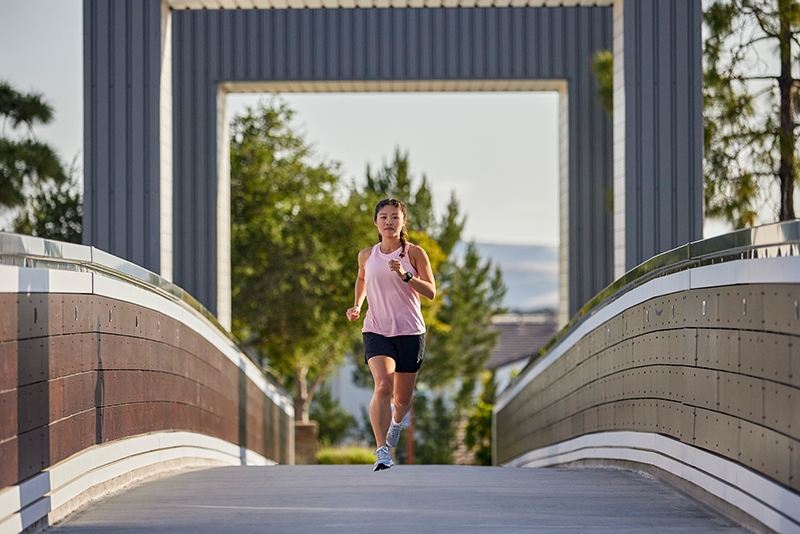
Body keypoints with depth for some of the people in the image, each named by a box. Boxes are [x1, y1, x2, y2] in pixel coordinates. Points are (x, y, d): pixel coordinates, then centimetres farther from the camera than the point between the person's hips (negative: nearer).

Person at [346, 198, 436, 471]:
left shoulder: (414, 253, -3)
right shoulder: (367, 256, 5)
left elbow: (430, 292, -8)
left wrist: (405, 275, -22)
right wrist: (357, 305, 12)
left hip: (410, 332, 0)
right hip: (376, 331, 0)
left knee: (403, 398, 12)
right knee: (383, 385, -25)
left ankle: (396, 420, 50)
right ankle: (382, 451, -27)